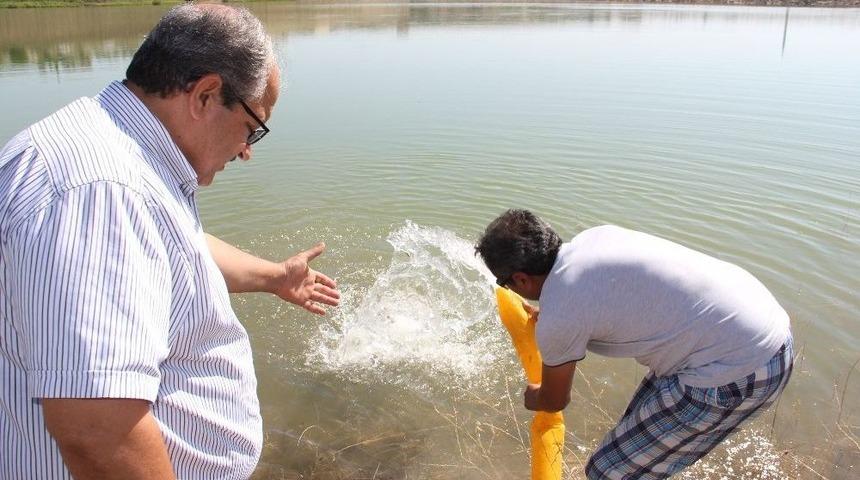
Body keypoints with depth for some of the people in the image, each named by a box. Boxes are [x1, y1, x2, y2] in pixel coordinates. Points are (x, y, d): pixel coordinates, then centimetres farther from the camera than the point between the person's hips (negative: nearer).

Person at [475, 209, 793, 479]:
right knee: (639, 426, 25)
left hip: (738, 372, -9)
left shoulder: (557, 320, -17)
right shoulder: (596, 236, 4)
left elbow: (555, 402, 5)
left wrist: (533, 399, 28)